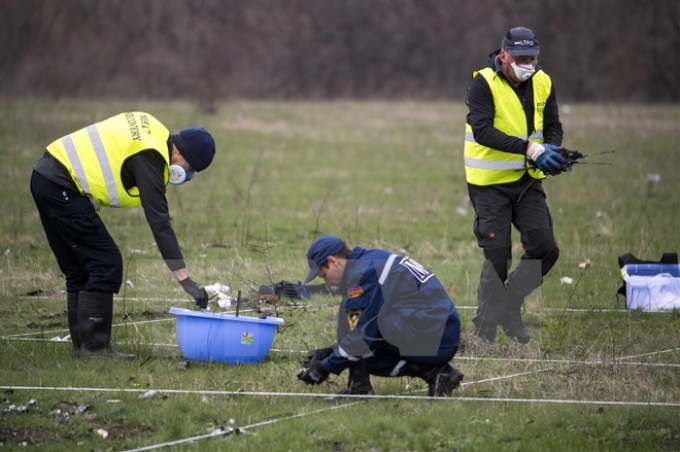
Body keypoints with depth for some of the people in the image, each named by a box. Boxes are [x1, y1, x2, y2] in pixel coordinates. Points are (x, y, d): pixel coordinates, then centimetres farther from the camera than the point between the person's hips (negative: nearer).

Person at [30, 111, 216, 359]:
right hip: (61, 188, -10)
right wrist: (184, 278, -20)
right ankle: (94, 347, -5)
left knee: (80, 269, 15)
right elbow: (159, 221, -20)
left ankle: (82, 344, 18)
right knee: (106, 265, -6)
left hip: (45, 177, 10)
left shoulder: (151, 129, 12)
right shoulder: (149, 157, -15)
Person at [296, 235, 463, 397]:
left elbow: (363, 334, -12)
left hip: (429, 340, -10)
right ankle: (435, 372, 9)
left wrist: (325, 367, -2)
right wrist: (330, 352, 23)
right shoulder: (375, 260, 20)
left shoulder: (361, 273, -10)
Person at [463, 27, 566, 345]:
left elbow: (553, 126, 8)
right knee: (498, 256, -4)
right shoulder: (483, 83, -15)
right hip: (490, 183, -5)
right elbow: (482, 130, -26)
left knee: (545, 249, -1)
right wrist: (529, 149, -33)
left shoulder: (542, 83, 3)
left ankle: (510, 310, 19)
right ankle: (485, 328, 11)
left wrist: (553, 150, -16)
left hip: (528, 180, 5)